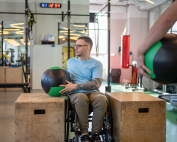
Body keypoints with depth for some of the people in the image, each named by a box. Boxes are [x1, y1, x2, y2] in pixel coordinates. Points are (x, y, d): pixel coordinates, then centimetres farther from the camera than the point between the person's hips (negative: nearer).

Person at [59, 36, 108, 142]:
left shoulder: (96, 64, 6)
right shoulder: (70, 62, 22)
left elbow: (96, 84, -7)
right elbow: (66, 78, 30)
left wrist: (74, 86, -12)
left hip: (92, 92, -1)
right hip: (76, 93, 1)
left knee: (102, 99, -36)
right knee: (81, 98, -37)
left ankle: (96, 133, -20)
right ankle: (84, 133, -27)